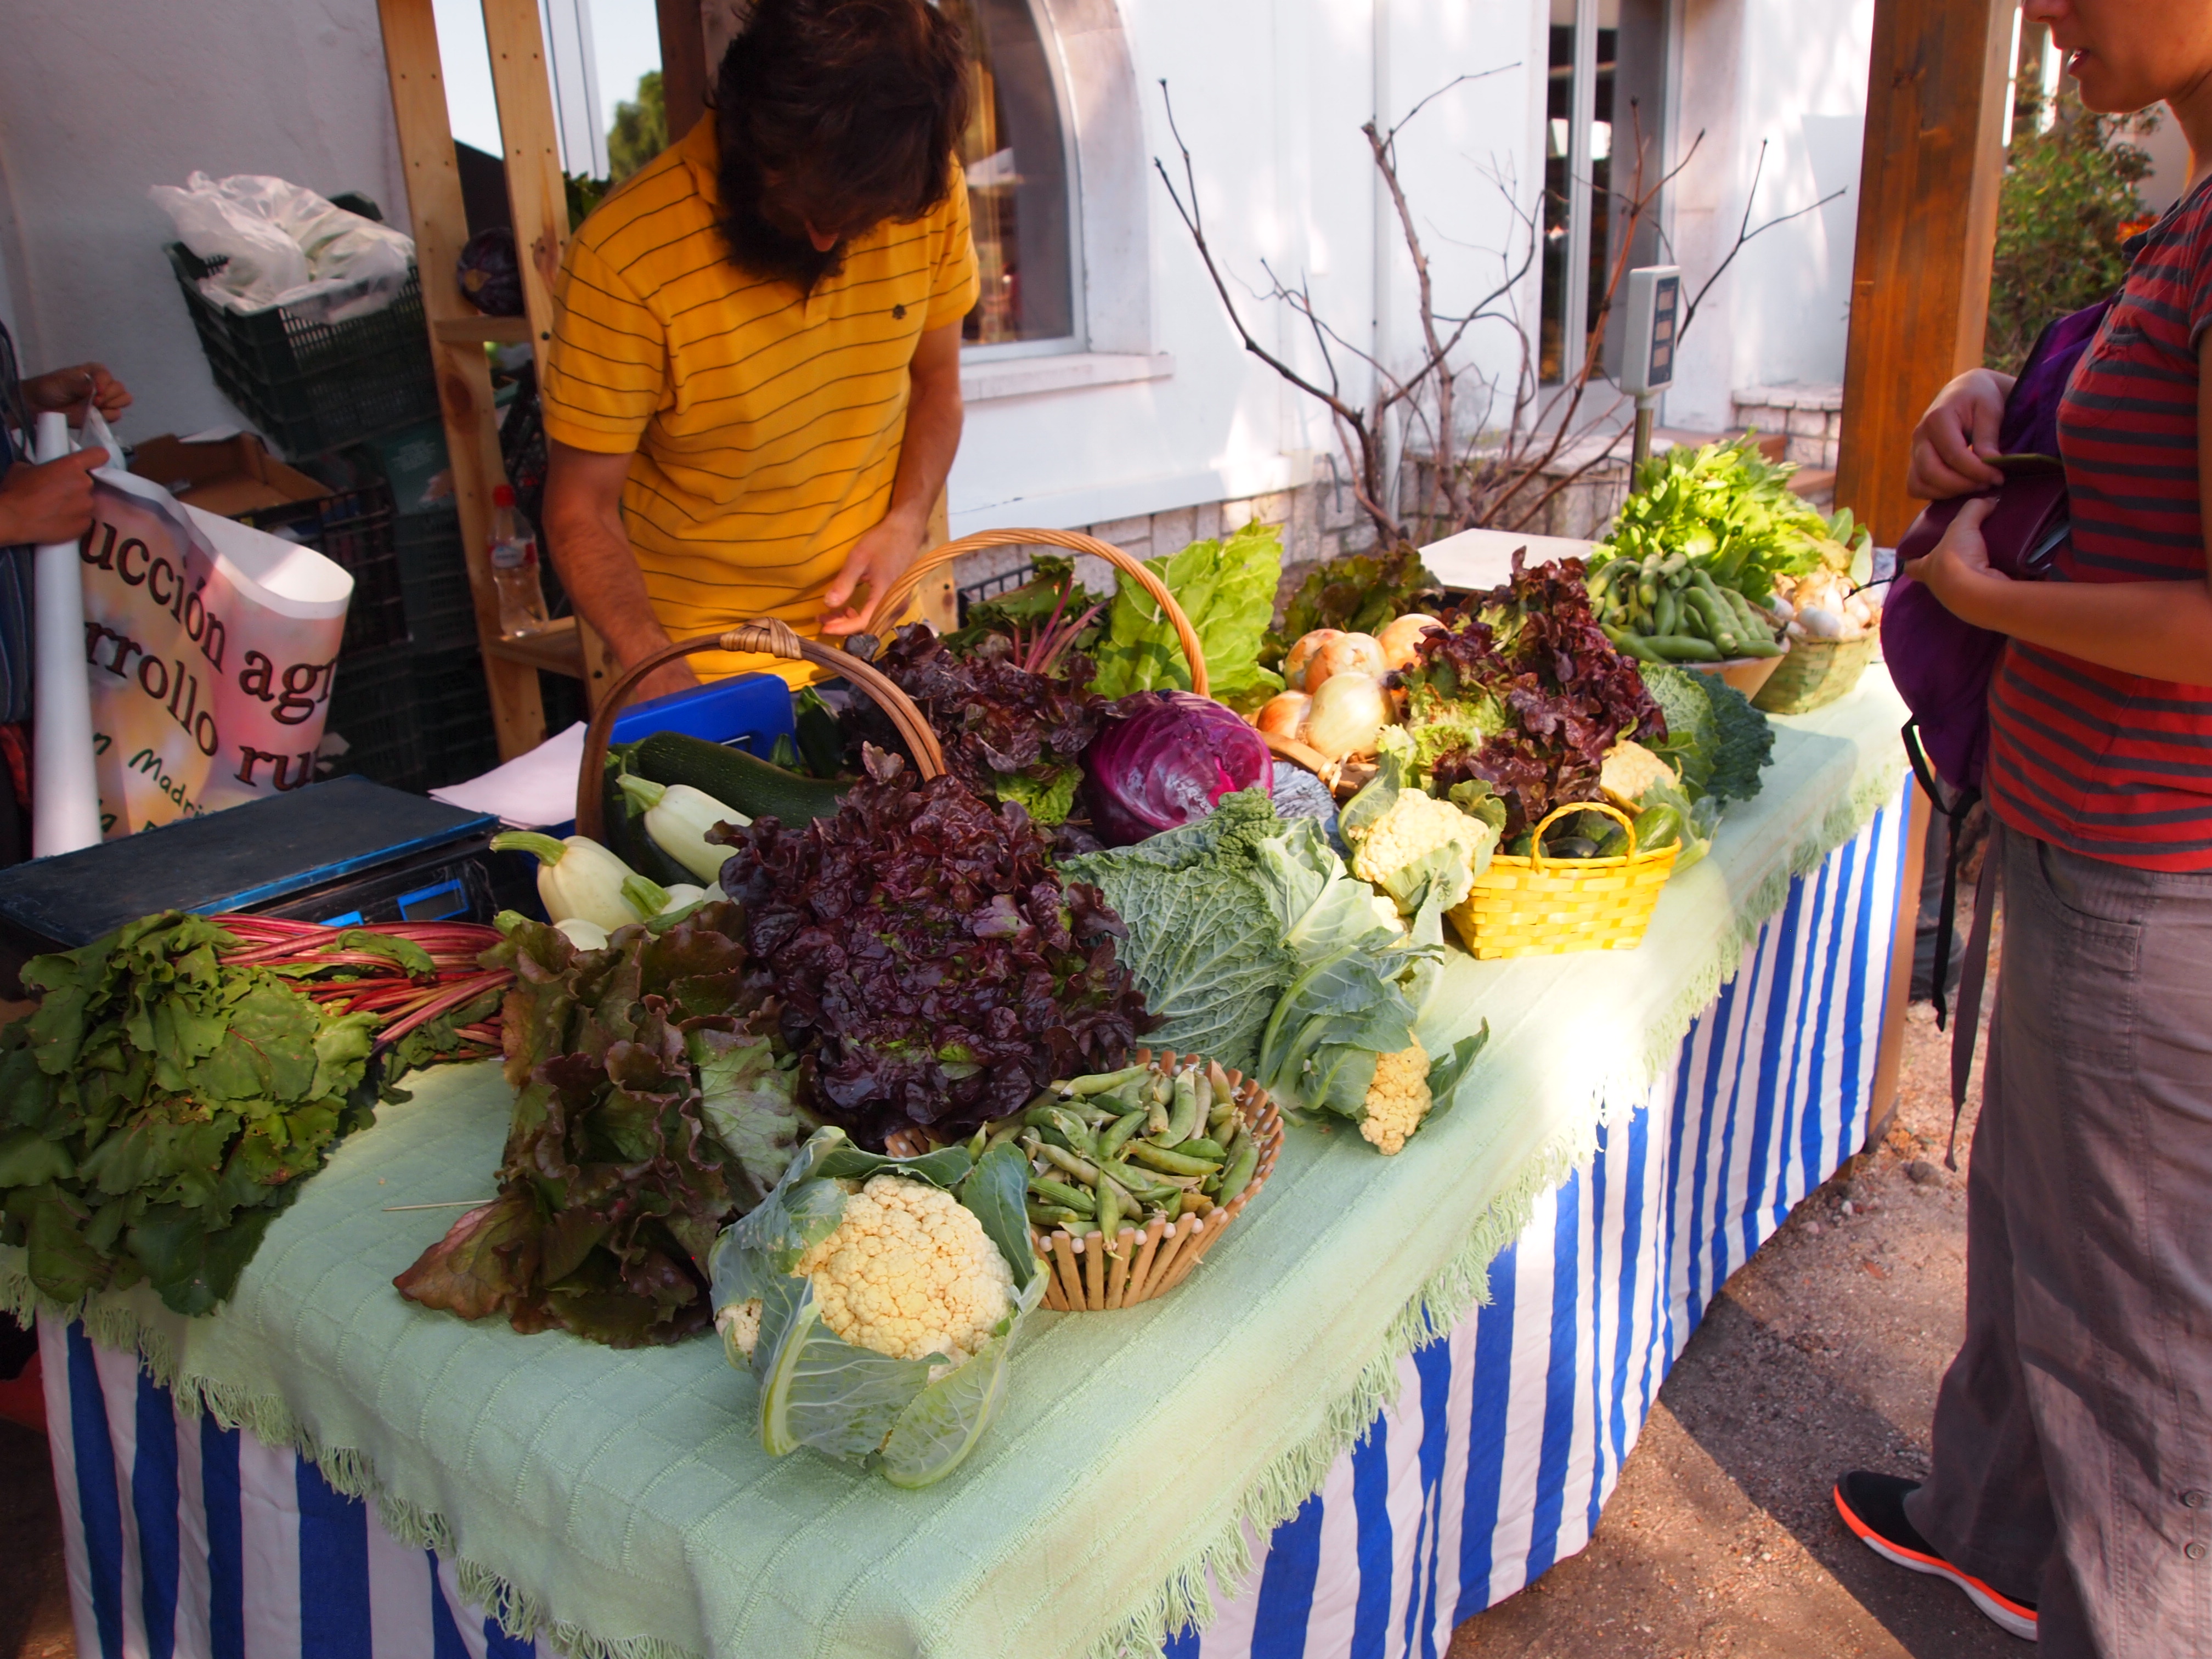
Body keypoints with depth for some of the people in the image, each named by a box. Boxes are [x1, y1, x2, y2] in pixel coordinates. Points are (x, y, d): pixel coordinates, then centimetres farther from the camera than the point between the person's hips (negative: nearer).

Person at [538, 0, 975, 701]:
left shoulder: (931, 195, -10)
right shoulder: (626, 255, -22)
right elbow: (581, 512, -16)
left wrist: (909, 519, -13)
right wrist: (662, 680, -30)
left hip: (873, 622, 4)